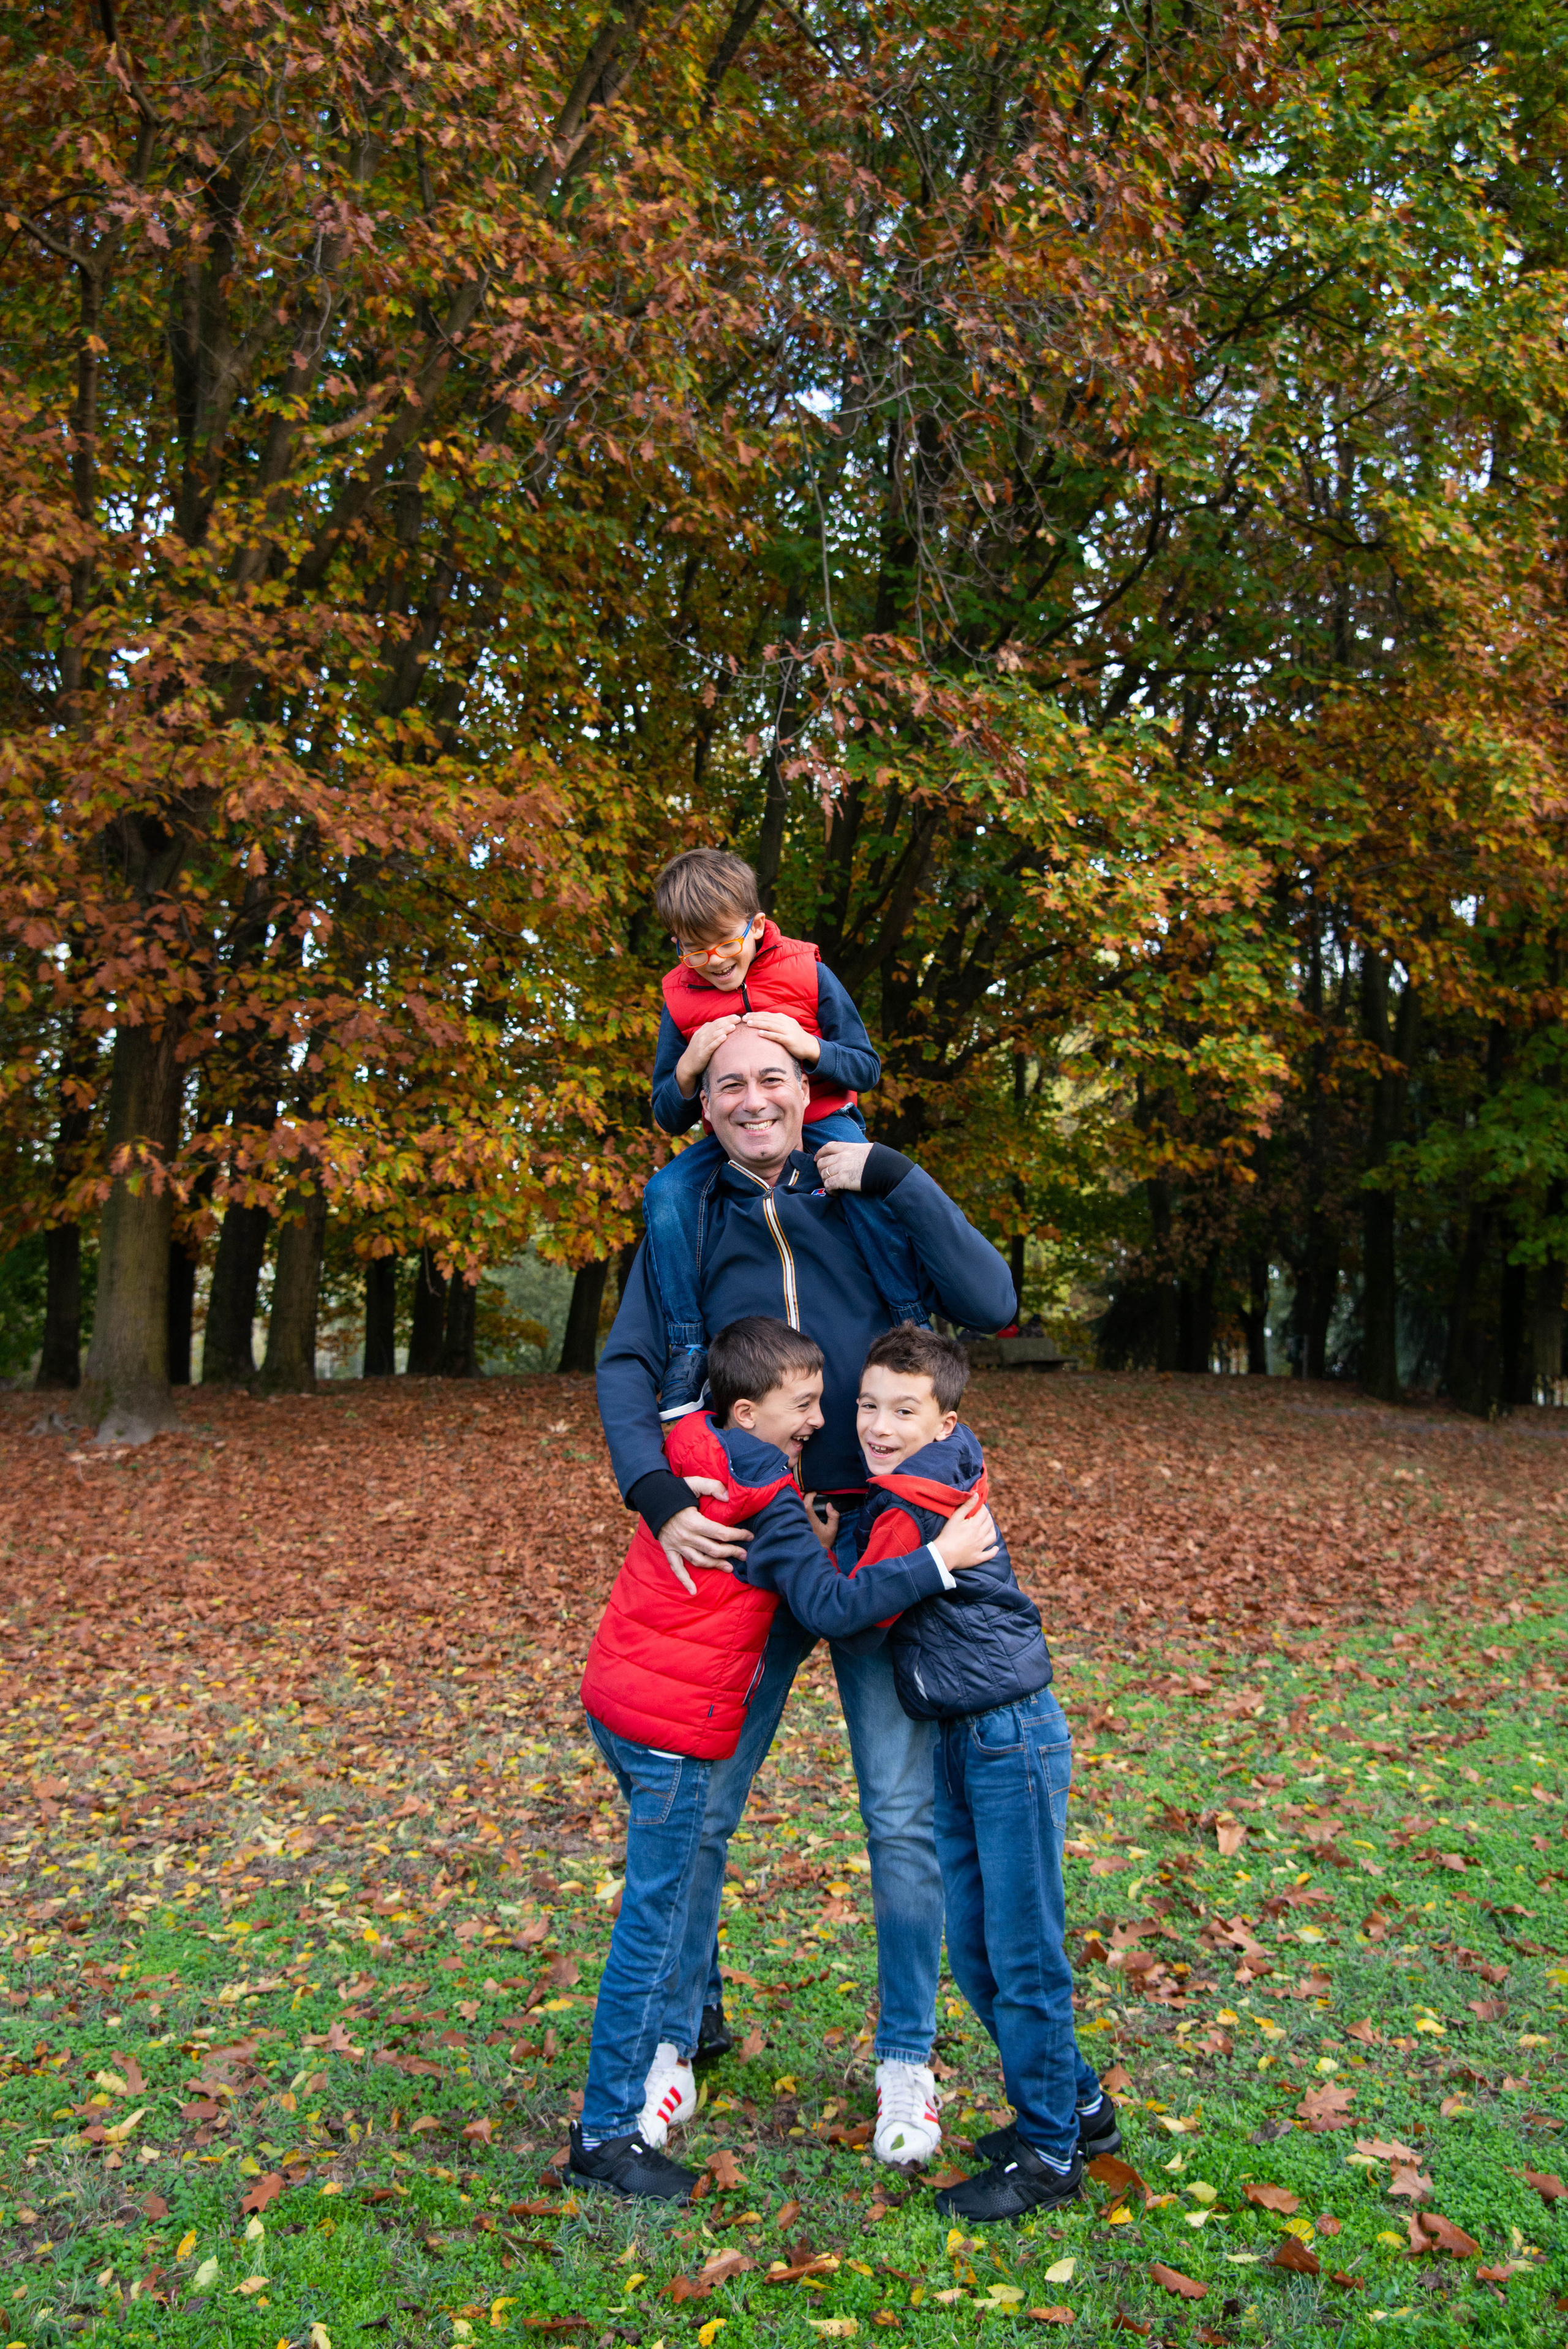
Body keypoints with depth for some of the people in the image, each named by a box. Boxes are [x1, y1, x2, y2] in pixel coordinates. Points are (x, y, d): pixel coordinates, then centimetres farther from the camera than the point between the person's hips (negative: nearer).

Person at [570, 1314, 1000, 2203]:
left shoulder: (689, 1456, 7)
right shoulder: (768, 1503, -18)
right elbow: (832, 1609, -22)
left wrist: (807, 1545, 4)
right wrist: (938, 1559, -19)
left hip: (615, 1699, 9)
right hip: (674, 1729, -9)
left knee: (663, 1900, 23)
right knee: (655, 1922, 0)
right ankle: (607, 2131, 10)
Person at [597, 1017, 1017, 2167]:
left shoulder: (867, 1200, 3)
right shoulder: (686, 1222, 5)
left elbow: (993, 1304, -8)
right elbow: (627, 1368, -1)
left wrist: (897, 1177, -13)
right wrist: (658, 1497, -17)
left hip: (878, 1534, -1)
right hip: (741, 1543, 1)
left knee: (903, 1814, 4)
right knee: (698, 1804, 6)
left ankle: (907, 2058, 23)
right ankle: (682, 2029, 30)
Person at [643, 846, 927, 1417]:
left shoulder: (807, 974, -8)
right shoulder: (681, 1000, -3)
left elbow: (868, 1069, -4)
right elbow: (668, 1118, 0)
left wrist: (809, 1046, -24)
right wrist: (687, 1067, -22)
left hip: (821, 1120, -2)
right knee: (665, 1192, -23)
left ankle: (911, 1326, -18)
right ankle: (686, 1349, -16)